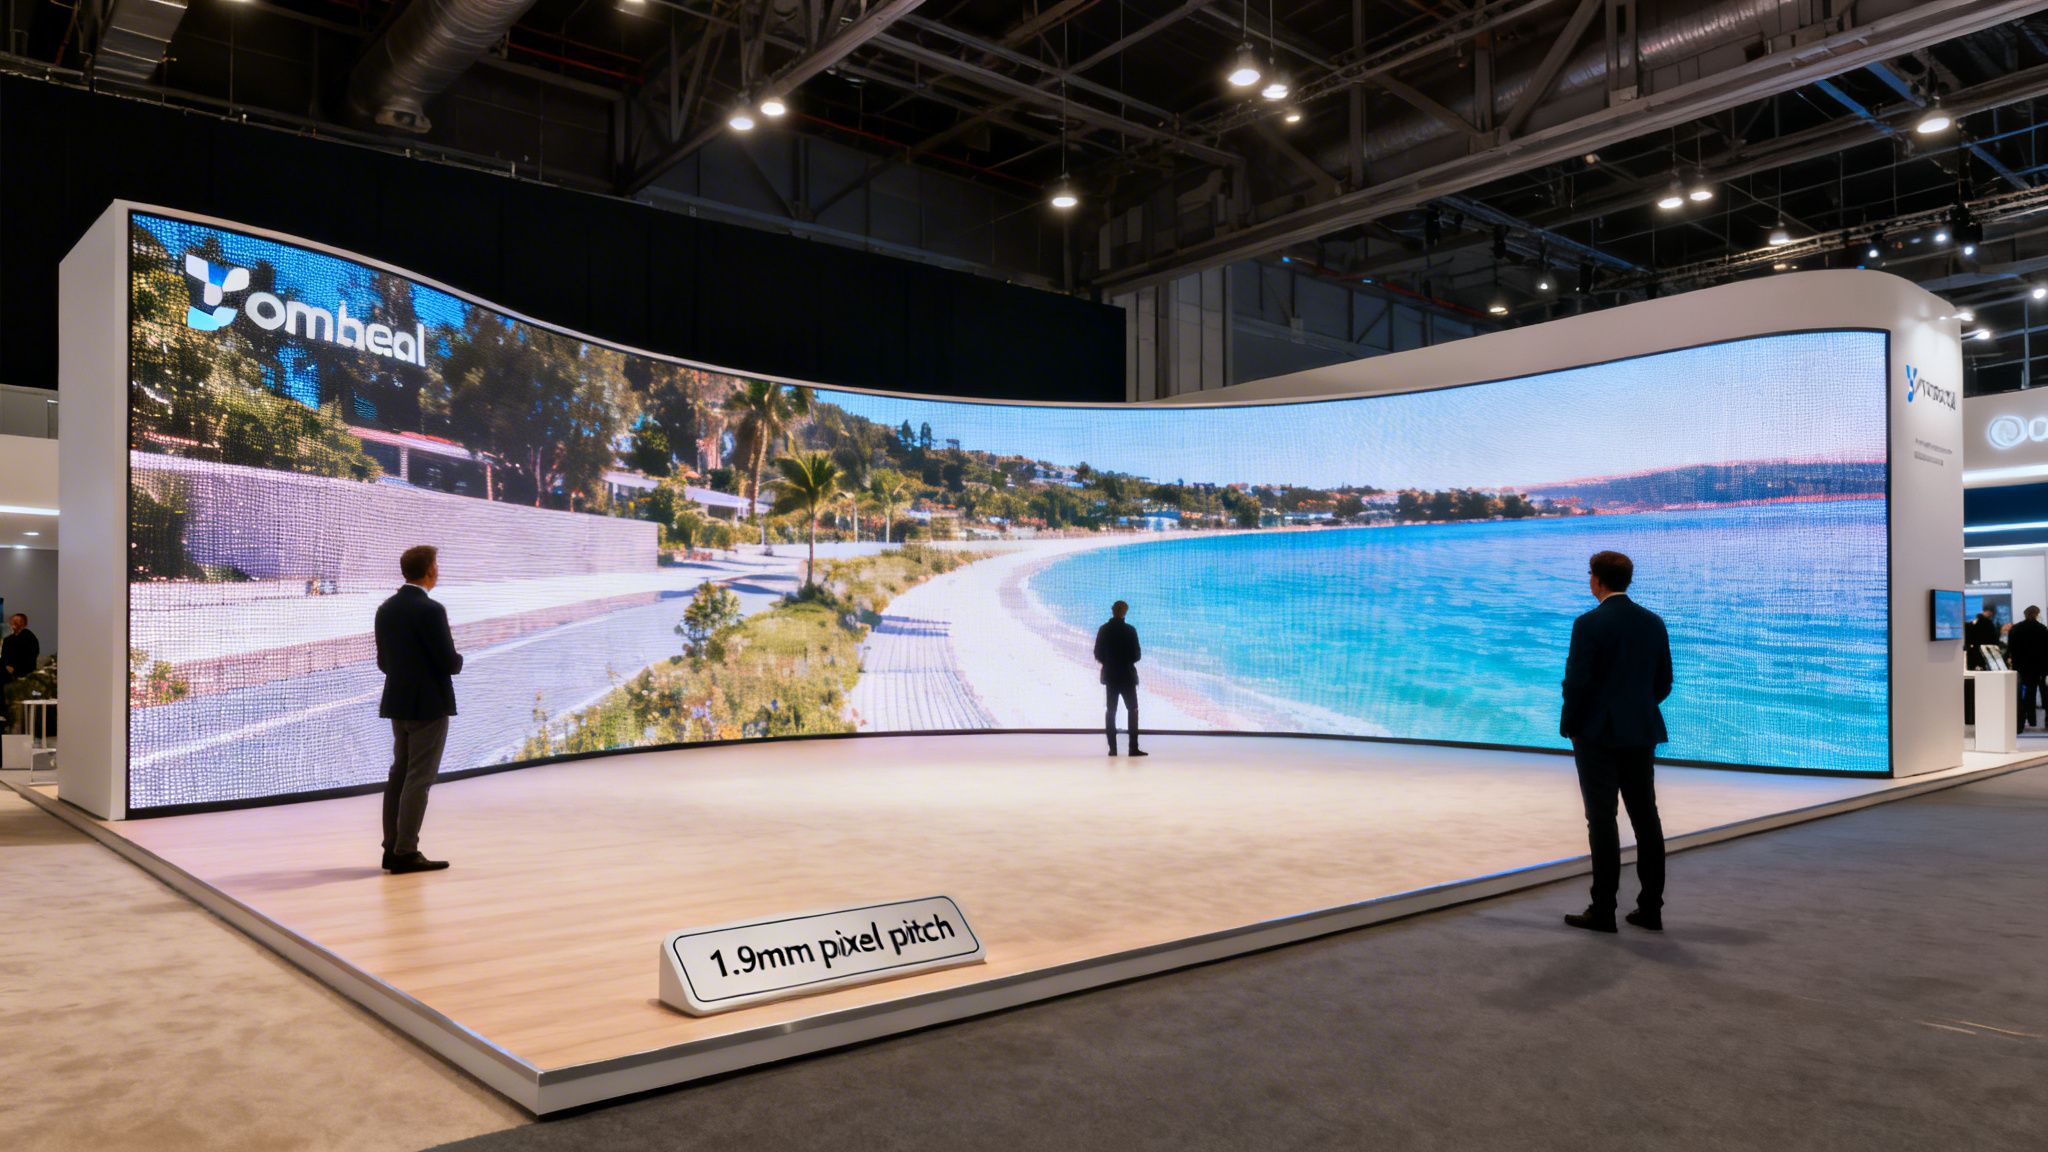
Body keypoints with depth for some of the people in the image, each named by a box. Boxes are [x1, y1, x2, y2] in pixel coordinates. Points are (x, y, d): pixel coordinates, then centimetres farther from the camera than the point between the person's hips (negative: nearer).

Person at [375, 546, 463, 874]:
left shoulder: (386, 609, 7)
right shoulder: (430, 610, -19)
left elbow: (383, 661, 11)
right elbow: (450, 662, -19)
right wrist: (458, 660, 2)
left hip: (398, 702, 8)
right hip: (429, 705, -8)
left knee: (399, 774, 14)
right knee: (419, 779, -3)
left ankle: (392, 849, 18)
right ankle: (406, 852, -1)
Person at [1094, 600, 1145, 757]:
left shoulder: (1103, 629, 0)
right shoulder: (1130, 630, -10)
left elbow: (1098, 655, 1)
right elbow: (1136, 655, -10)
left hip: (1110, 676, 3)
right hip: (1127, 676, -3)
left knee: (1110, 711, 7)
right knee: (1132, 710, 4)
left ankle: (1112, 748, 2)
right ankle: (1133, 748, -4)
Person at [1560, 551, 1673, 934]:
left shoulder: (1589, 624, -13)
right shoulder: (1654, 622, 6)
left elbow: (1577, 682, -14)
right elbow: (1663, 683, 10)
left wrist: (1570, 728, -1)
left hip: (1598, 733, -6)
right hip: (1641, 733, 6)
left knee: (1602, 821, -2)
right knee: (1646, 819, 9)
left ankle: (1603, 910, 2)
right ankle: (1651, 908, 14)